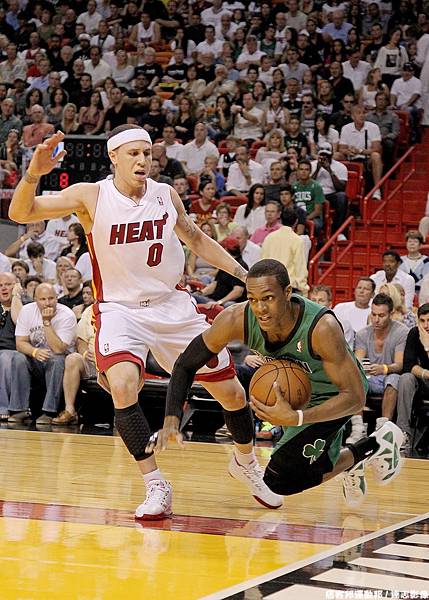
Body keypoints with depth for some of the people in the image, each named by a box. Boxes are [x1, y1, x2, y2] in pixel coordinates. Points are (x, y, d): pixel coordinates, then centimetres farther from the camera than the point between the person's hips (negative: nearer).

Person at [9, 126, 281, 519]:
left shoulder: (165, 195, -2)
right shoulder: (91, 197, -13)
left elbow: (196, 240, 15)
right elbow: (20, 213, -21)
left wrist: (245, 274, 10)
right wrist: (34, 173, -40)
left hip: (173, 306, 3)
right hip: (120, 309, -3)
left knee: (230, 391, 7)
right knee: (123, 386, -31)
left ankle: (247, 464, 37)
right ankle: (156, 488, -17)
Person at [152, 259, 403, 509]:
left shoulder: (322, 328, -40)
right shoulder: (236, 319, -29)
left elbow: (355, 397, -34)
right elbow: (186, 364, -16)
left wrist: (296, 418, -46)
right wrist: (172, 419, -29)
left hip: (333, 394, -6)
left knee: (279, 480, -17)